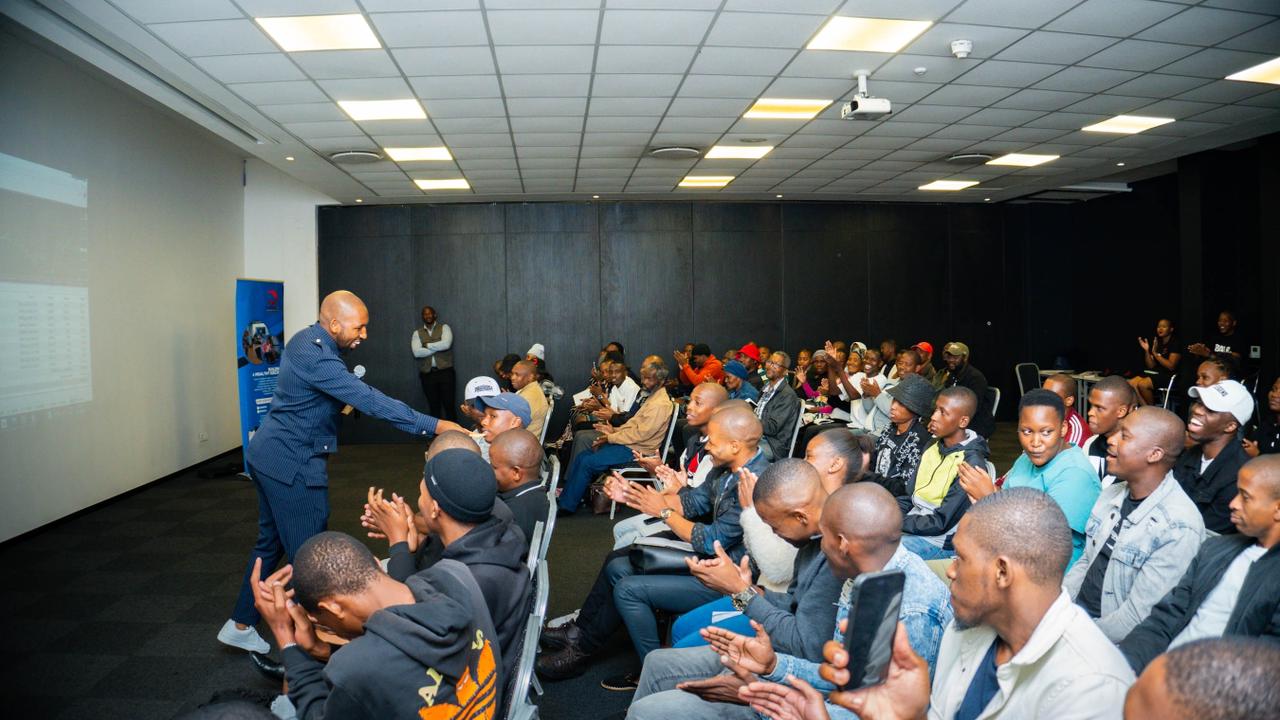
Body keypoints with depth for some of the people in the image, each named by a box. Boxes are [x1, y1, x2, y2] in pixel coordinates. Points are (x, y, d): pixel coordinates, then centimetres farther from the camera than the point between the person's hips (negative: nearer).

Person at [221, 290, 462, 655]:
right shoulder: (317, 358, -25)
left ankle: (240, 625, 30)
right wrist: (433, 426, -31)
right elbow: (372, 402, -30)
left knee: (271, 542, 19)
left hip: (269, 455, 10)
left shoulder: (304, 339, 6)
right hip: (292, 464, -10)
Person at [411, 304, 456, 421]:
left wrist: (427, 345, -6)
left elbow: (446, 344, -15)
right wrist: (437, 348, -9)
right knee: (433, 405, 8)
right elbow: (416, 352, -7)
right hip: (427, 373, 2)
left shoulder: (444, 328, 5)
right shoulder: (417, 333, 9)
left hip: (445, 371, -2)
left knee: (449, 404, -3)